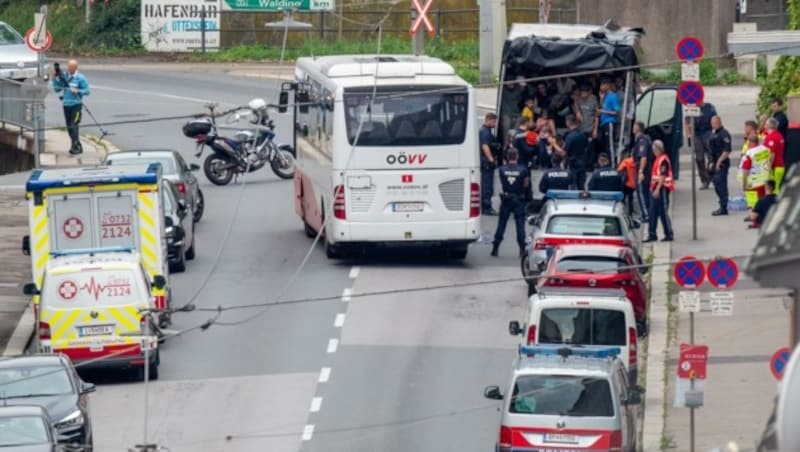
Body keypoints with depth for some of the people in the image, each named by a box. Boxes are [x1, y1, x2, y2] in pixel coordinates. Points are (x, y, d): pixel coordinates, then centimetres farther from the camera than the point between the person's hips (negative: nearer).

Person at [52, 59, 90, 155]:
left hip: (76, 105, -6)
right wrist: (55, 78, -1)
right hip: (66, 105, 6)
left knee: (74, 126, -13)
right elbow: (57, 89, 10)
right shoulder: (63, 76, 6)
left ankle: (75, 146, -12)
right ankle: (77, 146, 20)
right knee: (69, 127, 8)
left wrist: (78, 91, -23)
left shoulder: (80, 78, -7)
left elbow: (87, 91, -6)